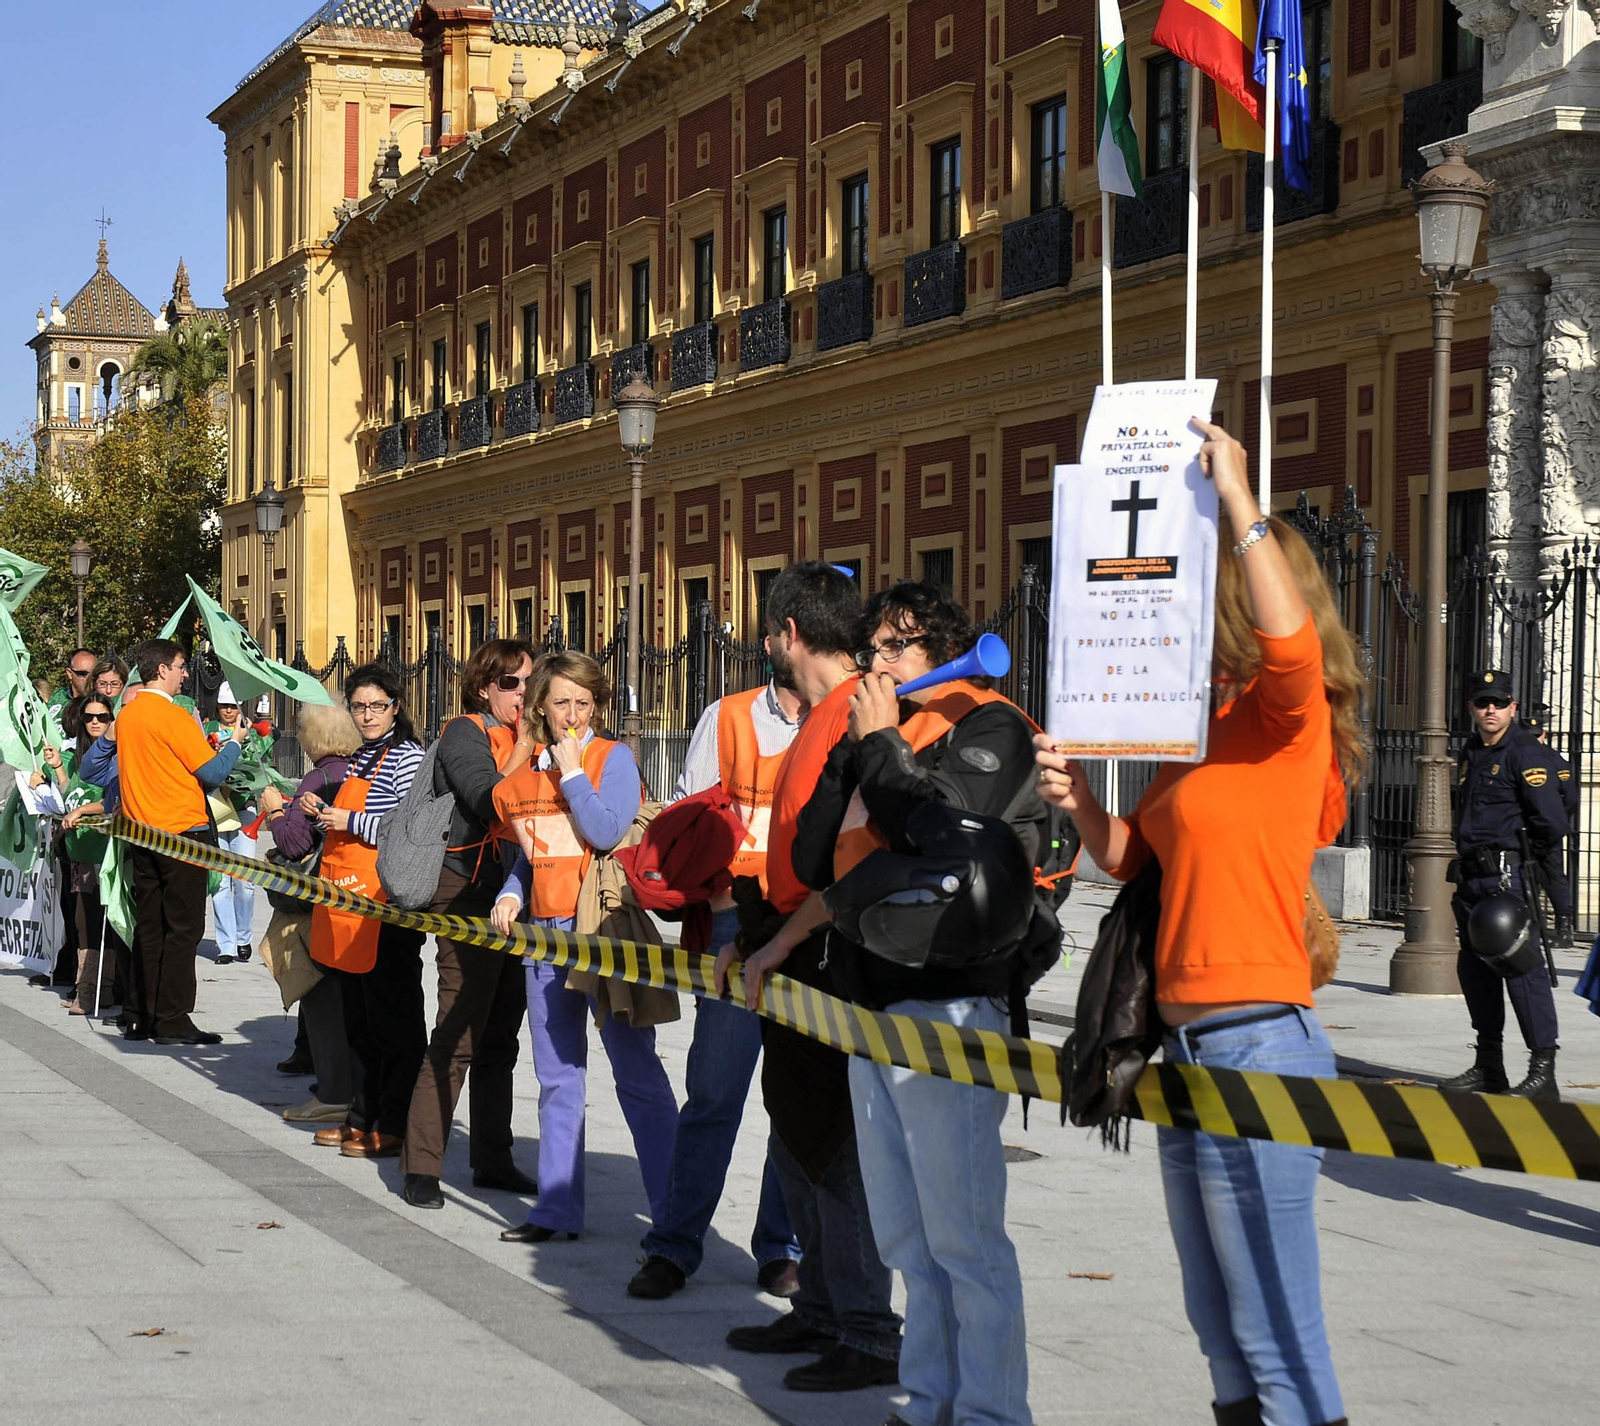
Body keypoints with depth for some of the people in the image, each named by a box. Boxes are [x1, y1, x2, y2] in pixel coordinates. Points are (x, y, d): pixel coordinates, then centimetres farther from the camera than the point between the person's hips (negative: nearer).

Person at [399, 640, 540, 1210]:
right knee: (456, 1038, -9)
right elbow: (489, 802, -20)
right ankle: (420, 1168, -6)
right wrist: (526, 748, -12)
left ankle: (492, 1159, 19)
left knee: (498, 1037, 12)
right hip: (470, 897, -8)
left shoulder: (517, 739, 17)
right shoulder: (465, 734, -6)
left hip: (512, 900, 8)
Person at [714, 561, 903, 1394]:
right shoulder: (818, 721, 16)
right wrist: (752, 942, 19)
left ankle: (871, 1340, 0)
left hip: (835, 958, -10)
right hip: (796, 957, 10)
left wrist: (780, 944, -18)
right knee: (796, 1142, 16)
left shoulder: (858, 716, -17)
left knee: (832, 1146, -6)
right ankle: (821, 1312, 26)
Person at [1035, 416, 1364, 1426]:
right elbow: (1138, 860, 22)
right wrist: (1080, 800, 3)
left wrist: (1237, 497, -28)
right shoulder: (1204, 726, 15)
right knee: (1220, 1328, 18)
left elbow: (1290, 637, -34)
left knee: (1278, 1340, -5)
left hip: (1259, 1046, -10)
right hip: (1190, 1044, 10)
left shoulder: (1286, 716, -10)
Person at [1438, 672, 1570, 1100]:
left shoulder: (1526, 753, -9)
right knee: (1474, 968, 12)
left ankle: (1543, 1072, -10)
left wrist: (1519, 844, 0)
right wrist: (1464, 864, 17)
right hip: (1473, 878, 9)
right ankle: (1488, 1068, 22)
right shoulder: (1471, 754, 17)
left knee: (1521, 968, -11)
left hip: (1510, 875, -9)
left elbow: (1552, 823, -15)